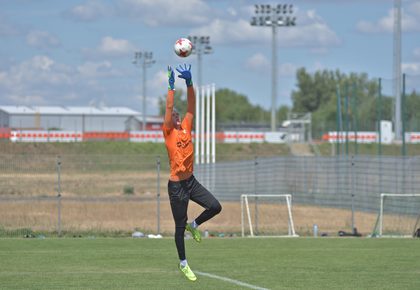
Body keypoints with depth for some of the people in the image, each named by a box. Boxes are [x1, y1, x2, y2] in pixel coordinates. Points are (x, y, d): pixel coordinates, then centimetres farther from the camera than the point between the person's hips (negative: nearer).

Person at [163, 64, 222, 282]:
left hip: (191, 181, 6)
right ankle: (183, 263, 15)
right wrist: (171, 85, -20)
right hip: (176, 186, -6)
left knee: (215, 207, -7)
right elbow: (169, 108, -19)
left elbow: (191, 105, 0)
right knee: (180, 226, 2)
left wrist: (189, 82, -9)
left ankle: (194, 225, 21)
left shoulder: (186, 128, 5)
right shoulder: (168, 132, -8)